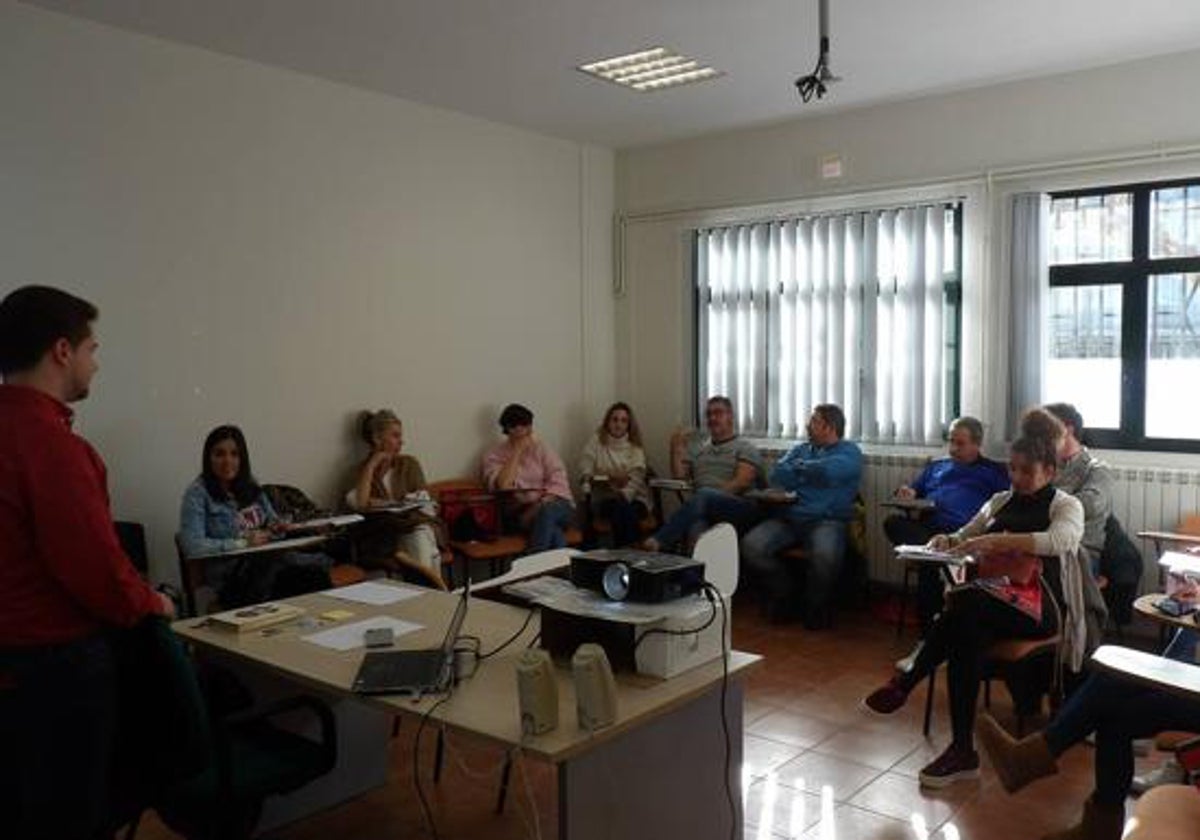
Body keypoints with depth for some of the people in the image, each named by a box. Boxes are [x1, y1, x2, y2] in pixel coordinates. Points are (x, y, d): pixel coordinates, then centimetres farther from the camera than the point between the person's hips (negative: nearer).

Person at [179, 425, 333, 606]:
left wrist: (277, 527, 4)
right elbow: (192, 546, -13)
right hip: (231, 573, -6)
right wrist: (242, 543, -15)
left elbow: (273, 520, 29)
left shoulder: (250, 485, 16)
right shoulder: (197, 493, -1)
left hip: (268, 557, 6)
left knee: (315, 572, -29)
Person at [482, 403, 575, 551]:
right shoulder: (494, 455, 6)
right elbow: (503, 485, -13)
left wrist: (540, 506, -19)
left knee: (546, 511, -36)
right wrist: (517, 452, -10)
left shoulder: (542, 447, 9)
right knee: (552, 529, -34)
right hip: (520, 512, -1)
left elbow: (558, 482, -3)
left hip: (556, 504, 1)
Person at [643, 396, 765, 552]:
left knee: (704, 495, -37)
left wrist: (716, 496, -17)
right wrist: (676, 449, 5)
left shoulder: (745, 448, 14)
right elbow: (679, 476, 17)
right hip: (703, 506, 4)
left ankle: (658, 541, -46)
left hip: (738, 508, -4)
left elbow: (742, 482, -3)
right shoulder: (697, 450, 29)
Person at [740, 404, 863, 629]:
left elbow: (829, 471, -12)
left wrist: (800, 467, 7)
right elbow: (777, 476, 10)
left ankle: (817, 606, -5)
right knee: (750, 546, -23)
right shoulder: (800, 449, 26)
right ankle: (784, 593, 3)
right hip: (787, 517, 4)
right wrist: (814, 473, 0)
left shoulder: (849, 452, 11)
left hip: (826, 520, -4)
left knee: (825, 555, -37)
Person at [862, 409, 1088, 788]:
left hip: (1039, 605, -4)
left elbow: (1057, 541, -17)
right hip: (989, 598, 4)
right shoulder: (1000, 501, 22)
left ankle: (907, 682, -25)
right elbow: (965, 536, 28)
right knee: (968, 632, -35)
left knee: (966, 602, -36)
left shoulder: (1066, 506, 6)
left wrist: (997, 540, -28)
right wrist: (949, 541, 2)